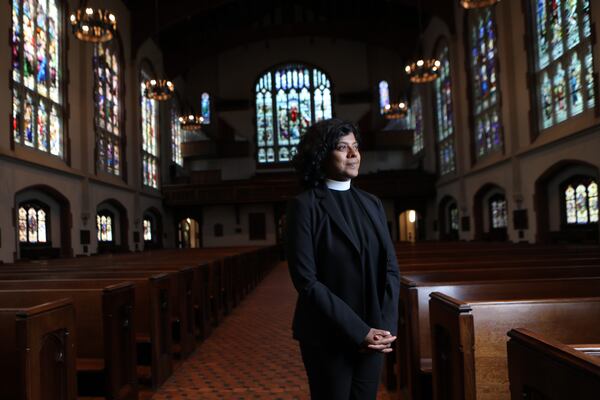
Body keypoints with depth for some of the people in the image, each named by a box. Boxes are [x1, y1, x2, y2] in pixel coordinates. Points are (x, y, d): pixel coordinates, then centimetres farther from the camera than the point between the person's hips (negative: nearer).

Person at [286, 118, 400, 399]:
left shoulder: (371, 203, 7)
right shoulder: (304, 205, -10)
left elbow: (390, 267, 6)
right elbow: (306, 280, -16)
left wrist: (386, 326, -7)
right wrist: (358, 331, -17)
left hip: (372, 335, 5)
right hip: (328, 338, -4)